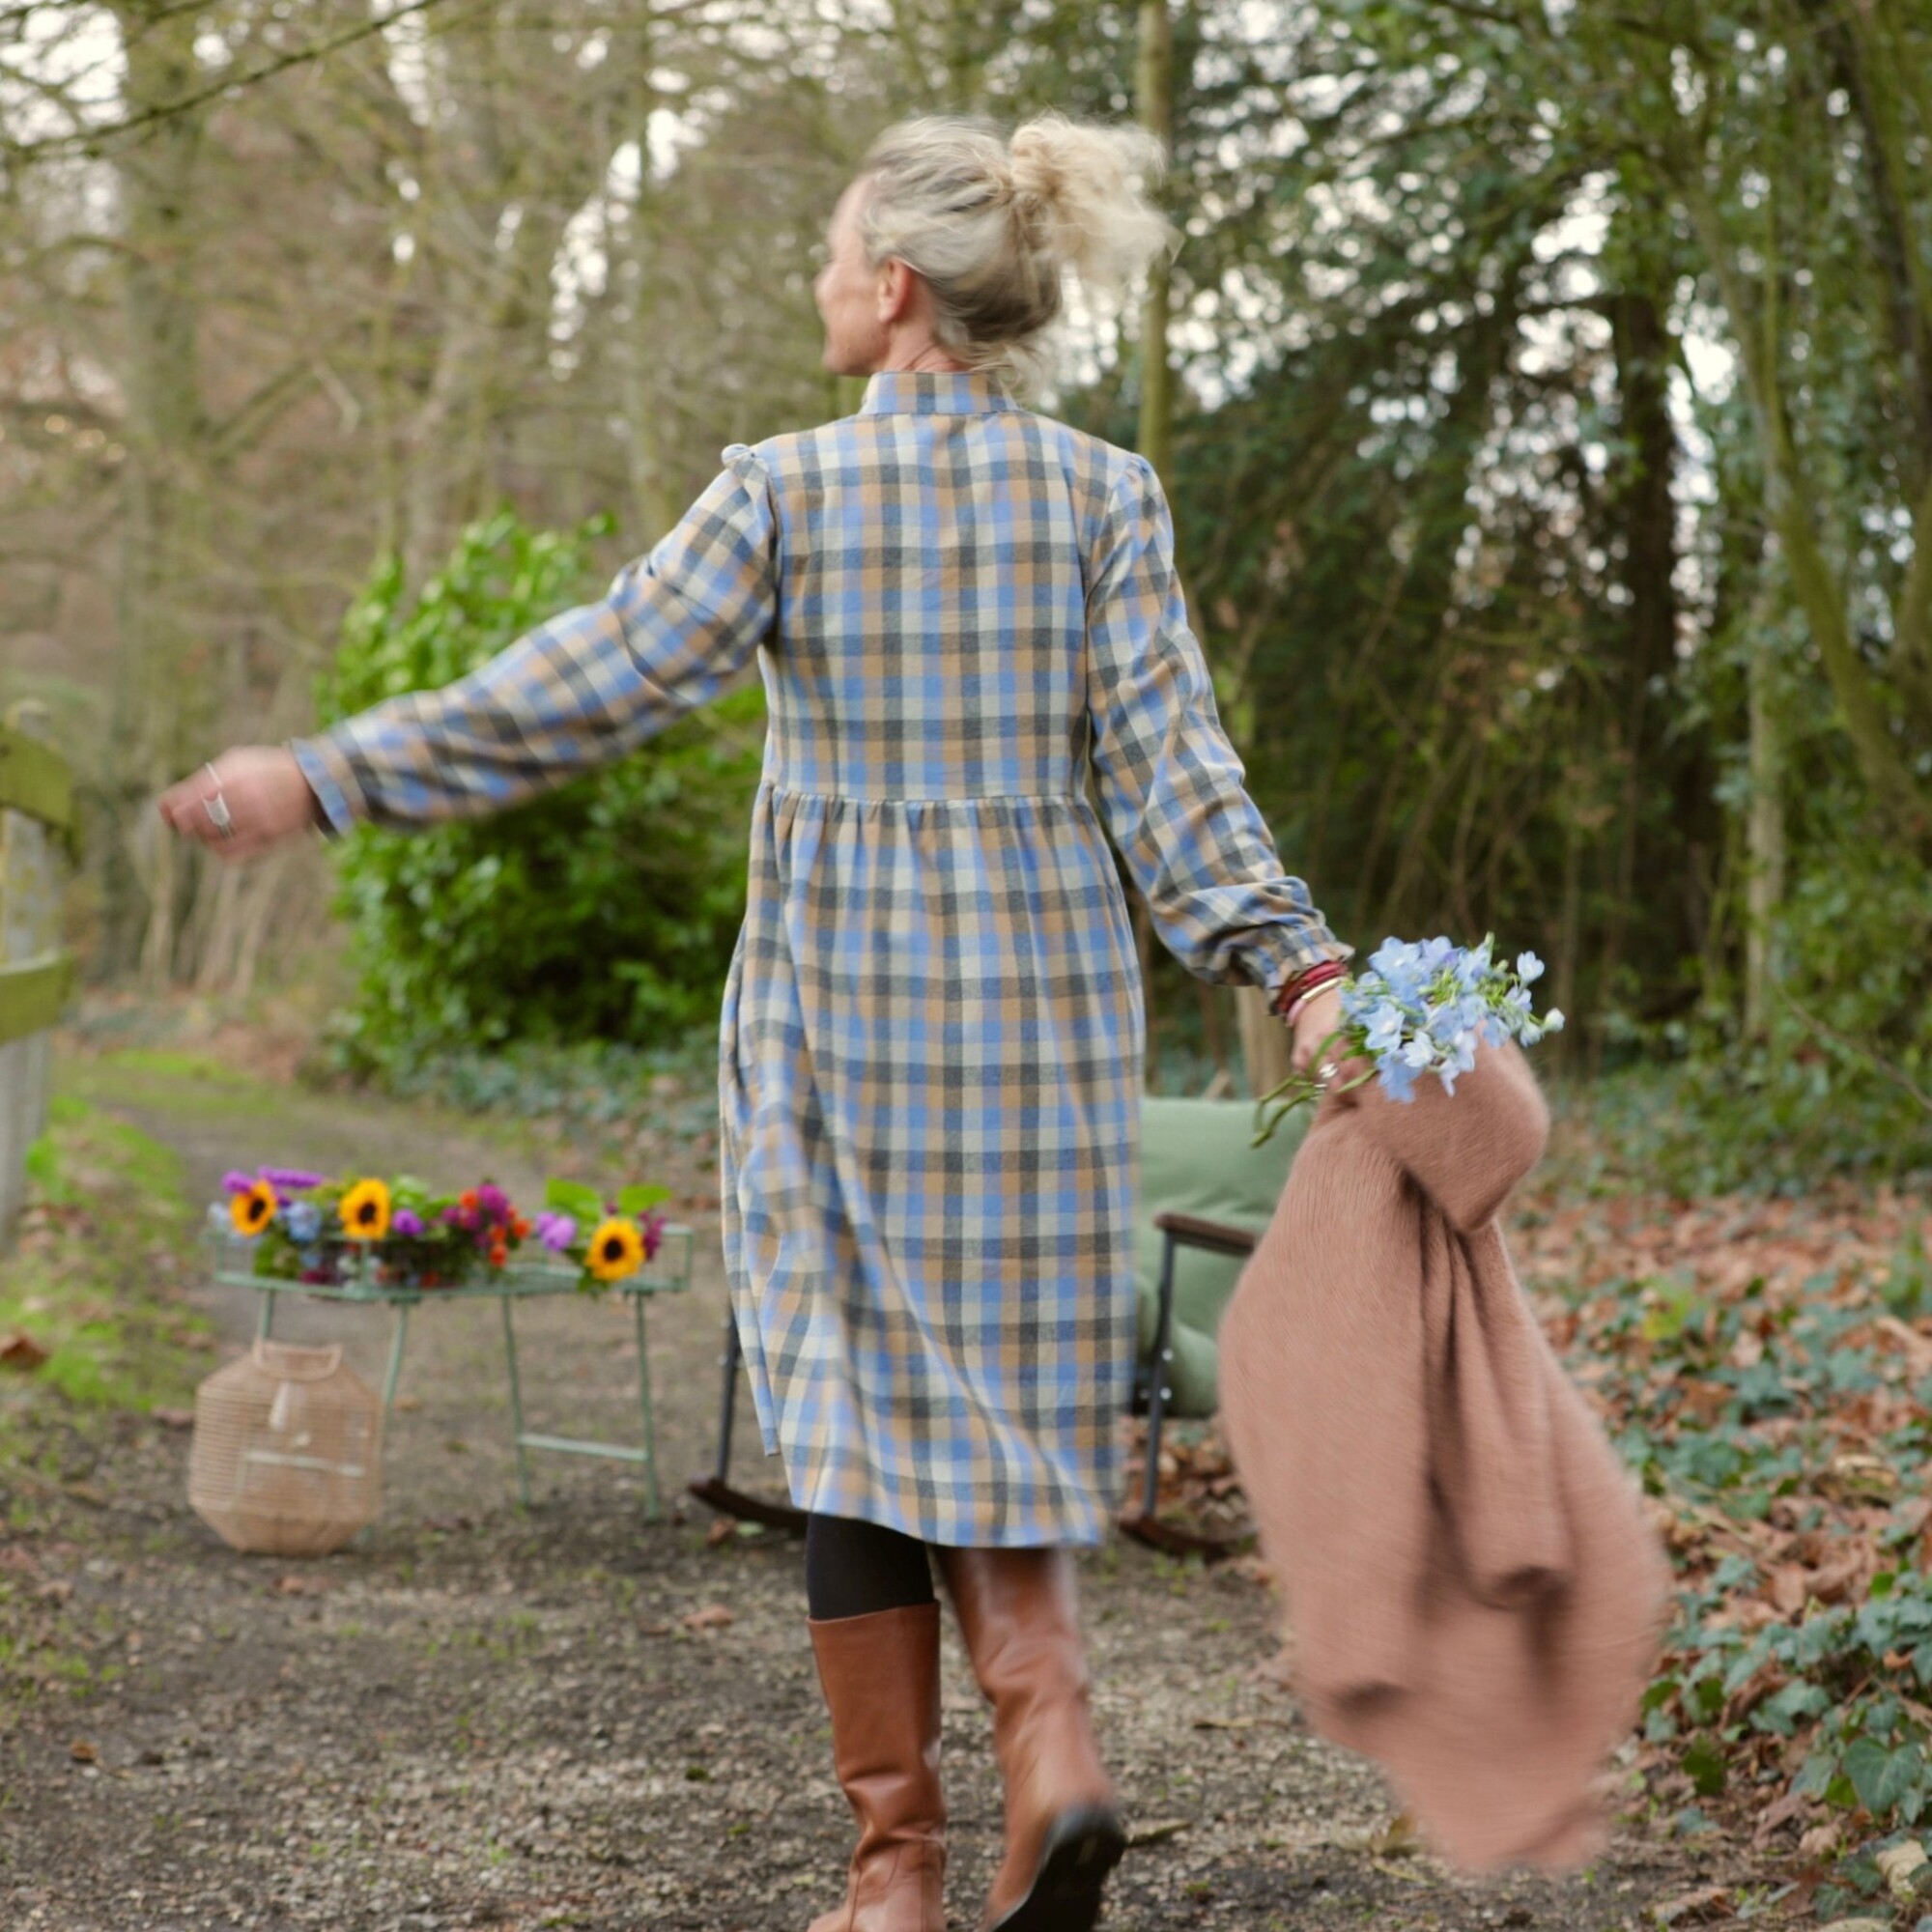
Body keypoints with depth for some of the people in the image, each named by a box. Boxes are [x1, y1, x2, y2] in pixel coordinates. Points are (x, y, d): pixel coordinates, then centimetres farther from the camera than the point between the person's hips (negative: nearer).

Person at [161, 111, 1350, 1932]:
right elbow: (1166, 767, -6)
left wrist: (325, 776, -5)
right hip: (1042, 997, 3)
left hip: (839, 998, -2)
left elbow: (588, 686, -10)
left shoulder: (788, 487, -7)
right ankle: (1047, 1726, -9)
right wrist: (1296, 967, -4)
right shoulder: (1105, 497, 1)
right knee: (997, 1401, 15)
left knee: (862, 1401, 6)